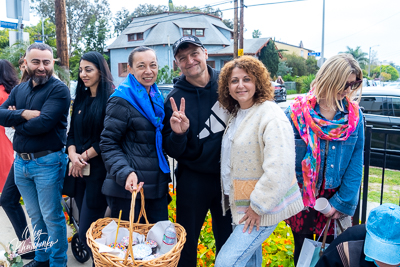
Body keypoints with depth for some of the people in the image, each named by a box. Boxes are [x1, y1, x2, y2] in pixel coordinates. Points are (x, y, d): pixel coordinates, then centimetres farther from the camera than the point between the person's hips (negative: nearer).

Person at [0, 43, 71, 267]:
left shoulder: (59, 90, -11)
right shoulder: (19, 90, 10)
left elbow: (43, 123, -22)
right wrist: (24, 114, -18)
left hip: (47, 162, -7)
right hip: (21, 162, 7)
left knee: (52, 217, 3)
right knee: (35, 215, 19)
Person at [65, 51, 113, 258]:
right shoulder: (80, 99, 13)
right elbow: (72, 133, 12)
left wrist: (84, 157, -10)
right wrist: (73, 155, -6)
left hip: (99, 169, -7)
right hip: (78, 169, 7)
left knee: (87, 233, -5)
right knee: (86, 225, 15)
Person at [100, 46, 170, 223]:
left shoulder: (157, 97, 12)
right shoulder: (121, 100, -10)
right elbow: (108, 143, -12)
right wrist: (125, 173, -25)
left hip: (157, 185, 7)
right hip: (127, 188, -6)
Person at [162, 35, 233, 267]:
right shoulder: (175, 99, -7)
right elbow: (172, 151, -5)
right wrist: (178, 134, -26)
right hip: (194, 178, -1)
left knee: (228, 239, 18)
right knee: (187, 240, 13)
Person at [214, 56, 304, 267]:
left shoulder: (271, 116, -20)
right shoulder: (236, 114, 9)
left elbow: (279, 168, -27)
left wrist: (258, 205, -21)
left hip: (264, 205, -8)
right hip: (241, 204, 9)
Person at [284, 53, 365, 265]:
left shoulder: (355, 114, -4)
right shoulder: (297, 111, -11)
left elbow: (356, 162, -3)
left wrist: (344, 202, -7)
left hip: (335, 199, 2)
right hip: (301, 198, -1)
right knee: (303, 250, 14)